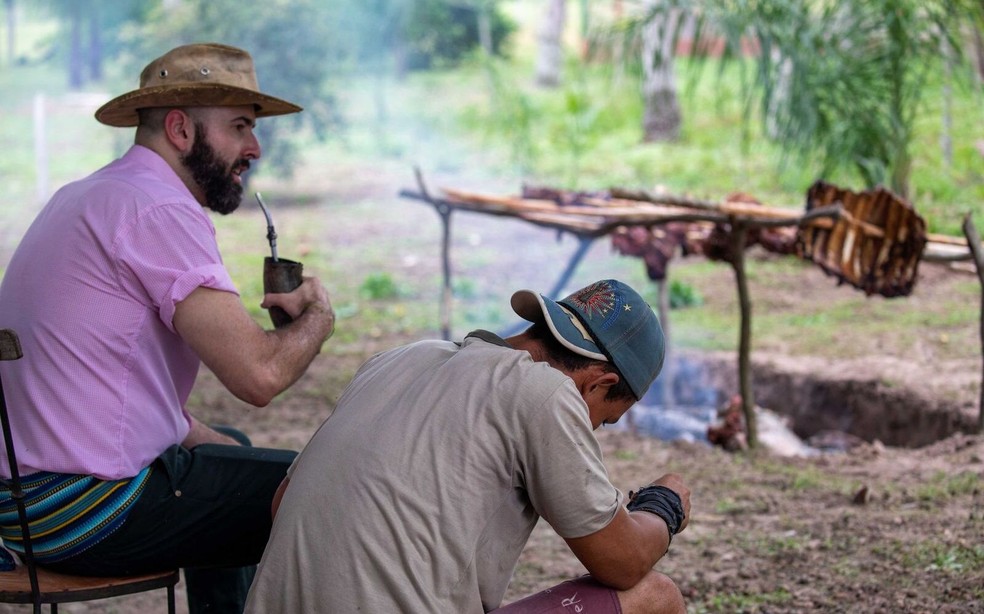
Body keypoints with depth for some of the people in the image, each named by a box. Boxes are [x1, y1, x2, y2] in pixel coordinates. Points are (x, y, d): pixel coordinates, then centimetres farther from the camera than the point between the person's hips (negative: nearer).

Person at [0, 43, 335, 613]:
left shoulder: (84, 197, 14)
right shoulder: (159, 211, -17)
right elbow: (258, 374, -24)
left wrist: (208, 437, 16)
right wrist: (318, 314, -4)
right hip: (89, 512, -10)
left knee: (230, 450, 34)